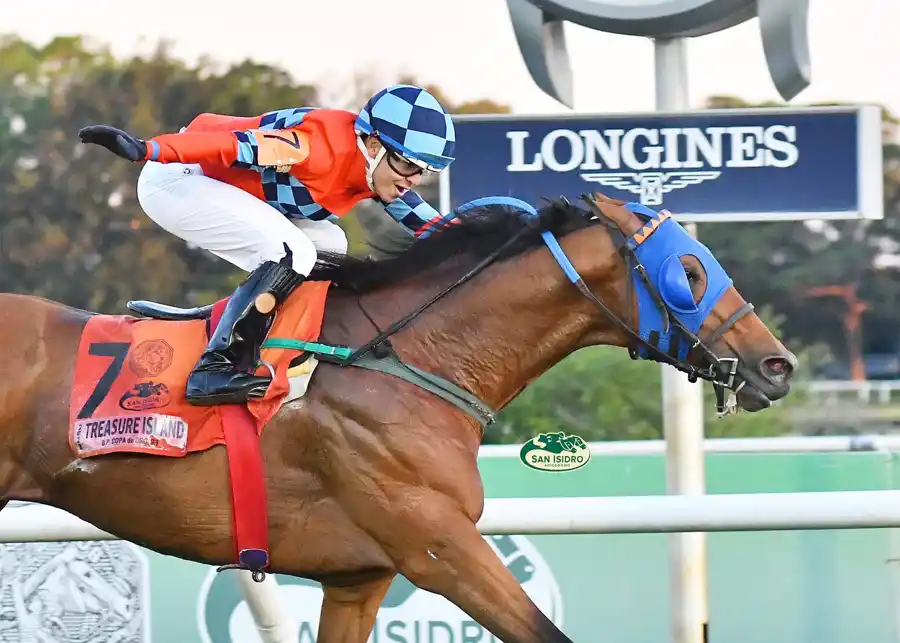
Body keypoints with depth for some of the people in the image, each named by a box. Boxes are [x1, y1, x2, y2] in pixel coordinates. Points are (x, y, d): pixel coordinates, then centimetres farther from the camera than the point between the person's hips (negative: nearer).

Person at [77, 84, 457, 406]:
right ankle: (215, 368, -25)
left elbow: (417, 215, 18)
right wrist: (148, 150, -46)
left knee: (332, 250, 9)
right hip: (173, 179, -10)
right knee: (292, 254, -24)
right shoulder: (326, 146, -28)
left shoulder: (378, 166, 1)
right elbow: (235, 144, -36)